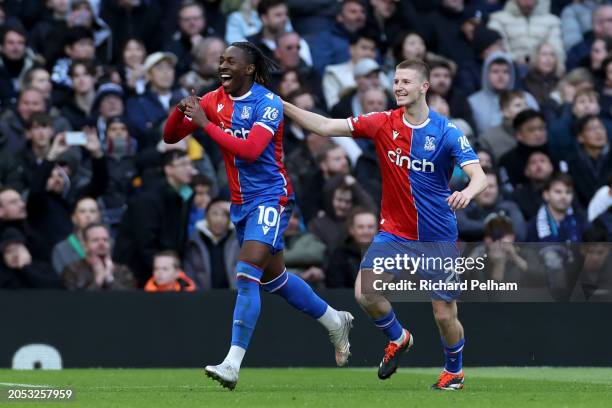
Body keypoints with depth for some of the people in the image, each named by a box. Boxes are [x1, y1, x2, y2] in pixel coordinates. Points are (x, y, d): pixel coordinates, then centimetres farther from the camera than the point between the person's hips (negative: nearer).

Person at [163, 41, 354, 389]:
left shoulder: (269, 103, -15)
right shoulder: (214, 100, 3)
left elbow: (250, 150, -29)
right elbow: (171, 136, 4)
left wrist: (206, 124, -28)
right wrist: (181, 110, -17)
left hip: (270, 197, -8)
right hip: (241, 202, 8)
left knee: (247, 276, -19)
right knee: (273, 278, 18)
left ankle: (233, 365, -23)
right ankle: (336, 321, 39)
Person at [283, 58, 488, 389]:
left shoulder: (446, 132, -11)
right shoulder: (383, 123, -3)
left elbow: (479, 175, -19)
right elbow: (326, 127, -4)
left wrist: (468, 191, -43)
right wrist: (283, 106, -12)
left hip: (438, 237, -2)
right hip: (395, 231, 2)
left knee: (444, 315, 0)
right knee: (365, 293, -18)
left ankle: (454, 370, 32)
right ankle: (398, 338, 14)